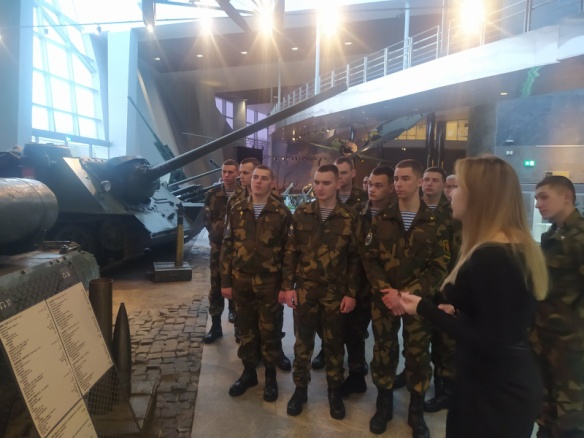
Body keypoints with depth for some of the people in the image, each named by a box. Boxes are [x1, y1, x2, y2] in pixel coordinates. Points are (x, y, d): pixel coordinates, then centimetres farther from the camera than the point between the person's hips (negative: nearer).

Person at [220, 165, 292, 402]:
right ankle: (248, 372, 32)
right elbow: (227, 247, 5)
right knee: (246, 329, 15)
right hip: (241, 280, 3)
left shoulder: (282, 212, -5)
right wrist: (226, 281, 2)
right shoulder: (236, 210, 3)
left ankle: (270, 375, 27)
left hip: (269, 282, -2)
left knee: (269, 330, 10)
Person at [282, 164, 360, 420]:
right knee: (302, 342, 12)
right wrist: (288, 286, -3)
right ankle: (300, 388, 30)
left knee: (334, 344, 13)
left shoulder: (350, 217, -4)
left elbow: (355, 258, -2)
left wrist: (351, 293, -4)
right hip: (304, 290, 1)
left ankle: (334, 391, 31)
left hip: (335, 293, -1)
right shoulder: (302, 213, 0)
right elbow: (291, 252, 1)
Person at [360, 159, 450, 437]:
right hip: (383, 299, 1)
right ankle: (383, 404, 31)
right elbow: (368, 258, -1)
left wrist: (409, 294, -15)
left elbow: (439, 268, -5)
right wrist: (386, 291, -14)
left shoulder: (434, 223, -1)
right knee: (383, 351, 10)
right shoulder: (381, 219, 3)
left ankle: (416, 411, 29)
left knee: (418, 354, 8)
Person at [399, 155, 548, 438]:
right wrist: (459, 313, 5)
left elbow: (489, 342, -26)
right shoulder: (519, 247, 4)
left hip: (494, 392, -9)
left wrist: (424, 309, -20)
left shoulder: (490, 257, -27)